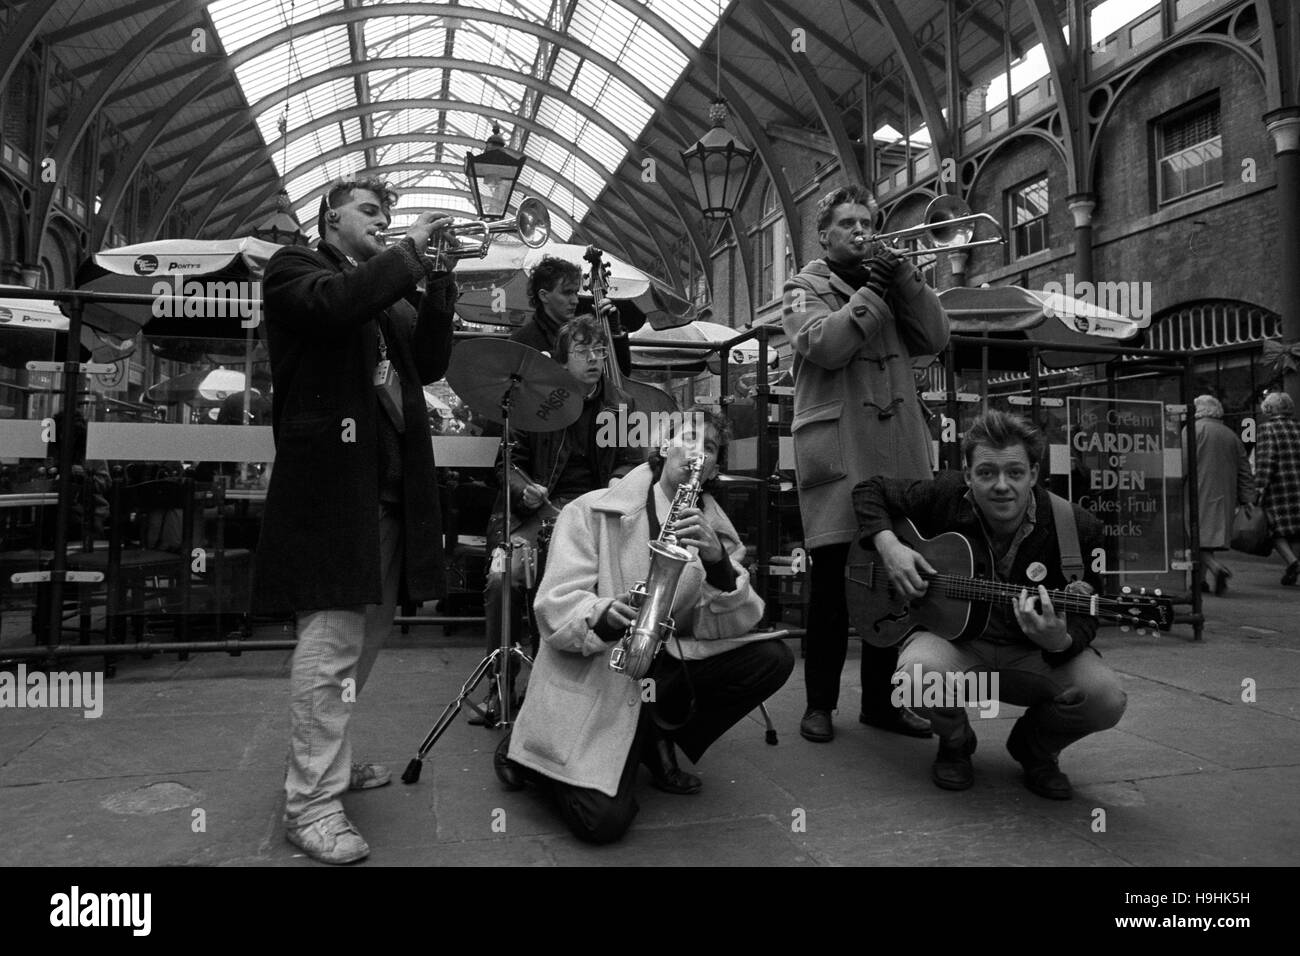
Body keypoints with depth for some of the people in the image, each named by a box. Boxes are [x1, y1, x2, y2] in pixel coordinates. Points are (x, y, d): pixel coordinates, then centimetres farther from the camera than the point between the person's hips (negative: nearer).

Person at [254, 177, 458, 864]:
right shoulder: (294, 269, 4)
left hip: (390, 490, 8)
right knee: (331, 640, -8)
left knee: (366, 634, 15)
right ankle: (311, 804, 2)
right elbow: (336, 301, -19)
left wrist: (435, 282, 5)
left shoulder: (386, 290, 24)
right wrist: (408, 253, -9)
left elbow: (429, 365, 13)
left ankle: (329, 759, 31)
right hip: (331, 485, -8)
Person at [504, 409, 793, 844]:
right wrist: (604, 617, -34)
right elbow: (554, 606, -12)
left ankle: (660, 739, 5)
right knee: (604, 820, -22)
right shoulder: (593, 511, -5)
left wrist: (717, 561, -24)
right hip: (595, 673, -4)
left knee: (773, 658, -14)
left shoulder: (716, 532, 8)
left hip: (665, 666, 5)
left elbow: (731, 626, -6)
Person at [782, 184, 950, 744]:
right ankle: (820, 702, 13)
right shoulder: (806, 288, 7)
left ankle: (880, 700, 21)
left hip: (898, 451, 5)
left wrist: (905, 278, -3)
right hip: (838, 454, -5)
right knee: (833, 584, -2)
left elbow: (935, 339, 5)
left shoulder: (890, 285, 21)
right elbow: (823, 346, -13)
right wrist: (872, 293, -10)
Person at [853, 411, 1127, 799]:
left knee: (1106, 698, -28)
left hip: (1035, 656, 1)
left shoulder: (1076, 529, -14)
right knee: (918, 676, -36)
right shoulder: (945, 497, -12)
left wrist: (1059, 642, -34)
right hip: (954, 639, 0)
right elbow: (871, 490, 2)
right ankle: (955, 742, 5)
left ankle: (1036, 746, 11)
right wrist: (888, 546, -16)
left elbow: (1084, 621, -9)